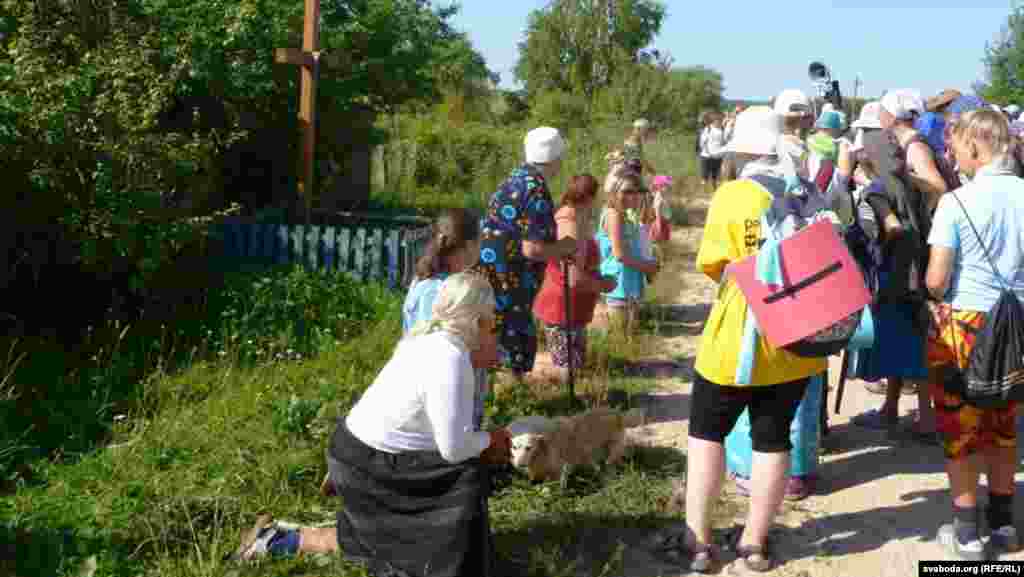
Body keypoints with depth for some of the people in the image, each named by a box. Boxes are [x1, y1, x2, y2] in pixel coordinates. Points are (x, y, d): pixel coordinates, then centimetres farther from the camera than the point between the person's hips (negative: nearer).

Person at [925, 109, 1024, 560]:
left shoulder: (956, 201, -15)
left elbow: (936, 278, -15)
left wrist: (935, 298, 5)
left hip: (963, 324, -4)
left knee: (959, 428, 8)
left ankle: (966, 532, 15)